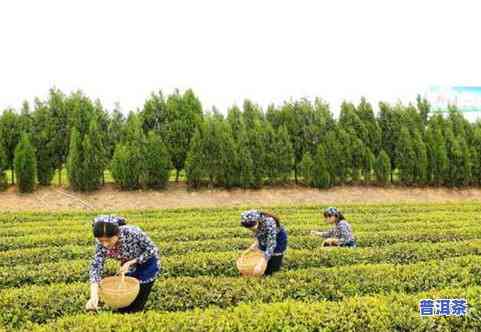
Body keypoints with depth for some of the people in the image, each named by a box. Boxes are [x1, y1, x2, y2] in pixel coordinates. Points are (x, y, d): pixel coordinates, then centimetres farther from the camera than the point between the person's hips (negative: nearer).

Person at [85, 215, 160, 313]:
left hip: (147, 264, -4)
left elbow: (152, 250, -23)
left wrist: (130, 263, -30)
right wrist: (94, 297, -39)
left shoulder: (132, 233, -36)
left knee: (136, 306, -1)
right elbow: (96, 267, -28)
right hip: (129, 266, 4)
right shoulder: (101, 243, -25)